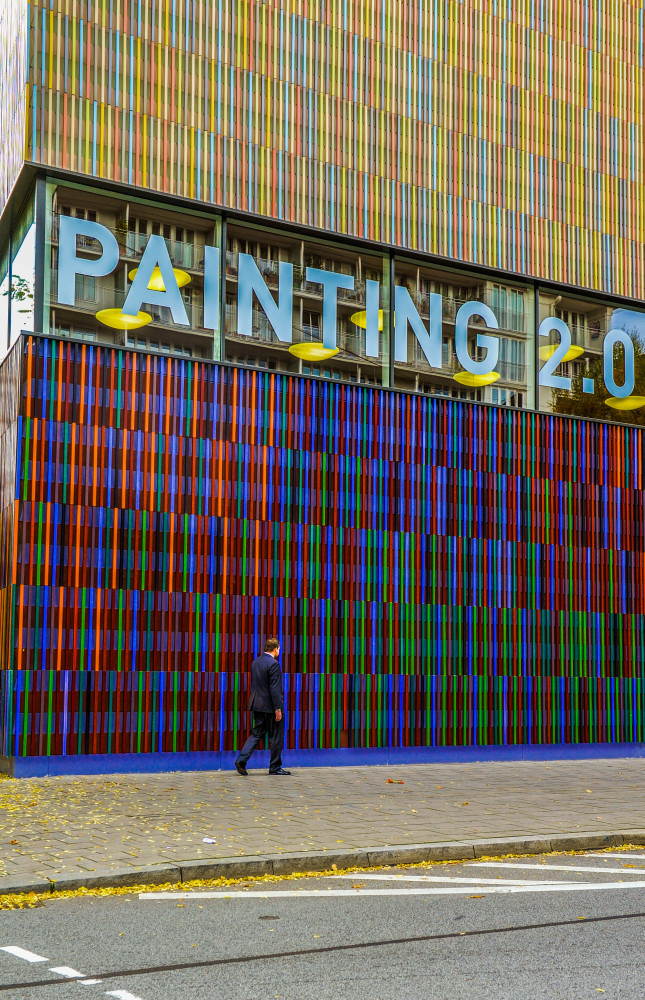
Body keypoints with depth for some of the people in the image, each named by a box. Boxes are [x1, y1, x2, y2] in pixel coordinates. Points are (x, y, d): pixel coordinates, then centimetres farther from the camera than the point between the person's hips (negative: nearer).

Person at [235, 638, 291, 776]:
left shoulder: (255, 662, 9)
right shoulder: (273, 664, -16)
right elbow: (274, 688, -20)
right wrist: (278, 709, -18)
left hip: (257, 705, 8)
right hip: (270, 706, -8)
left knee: (257, 734, 12)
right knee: (276, 737, 4)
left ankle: (241, 760, -2)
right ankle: (275, 767, 10)